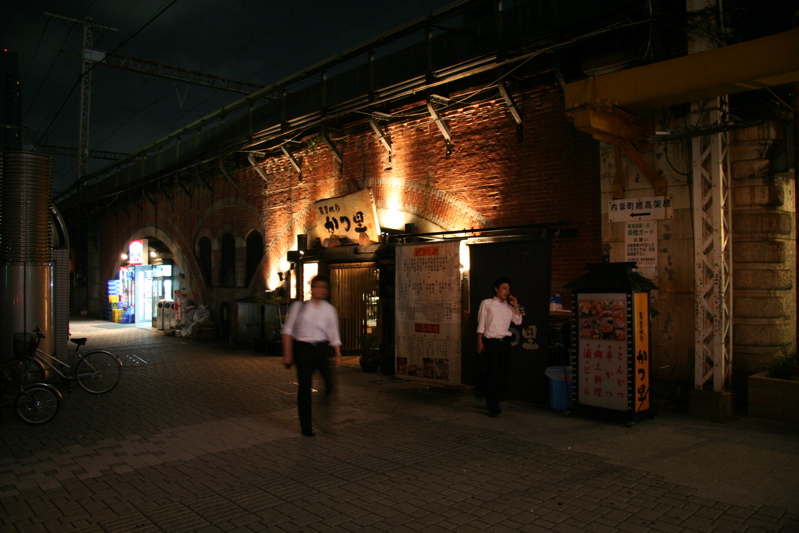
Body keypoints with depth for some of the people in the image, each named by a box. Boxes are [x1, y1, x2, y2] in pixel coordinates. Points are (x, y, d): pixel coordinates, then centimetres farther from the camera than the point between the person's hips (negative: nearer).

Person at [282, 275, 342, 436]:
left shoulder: (329, 309, 9)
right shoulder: (299, 306, 3)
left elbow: (334, 334, 11)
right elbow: (288, 330, 3)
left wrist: (338, 354, 2)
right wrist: (287, 354, -3)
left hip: (322, 348, 2)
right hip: (302, 347, -2)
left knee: (330, 384, -18)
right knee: (304, 388, 1)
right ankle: (306, 426, 13)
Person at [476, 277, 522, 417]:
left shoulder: (509, 307, 16)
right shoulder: (487, 303, 4)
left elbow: (518, 321, 6)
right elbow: (481, 324, 1)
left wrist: (516, 306, 1)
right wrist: (480, 342, -5)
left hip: (505, 342, 4)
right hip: (490, 342, -4)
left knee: (503, 374, 4)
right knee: (492, 374, -6)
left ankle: (495, 403, 20)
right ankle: (492, 407, 3)